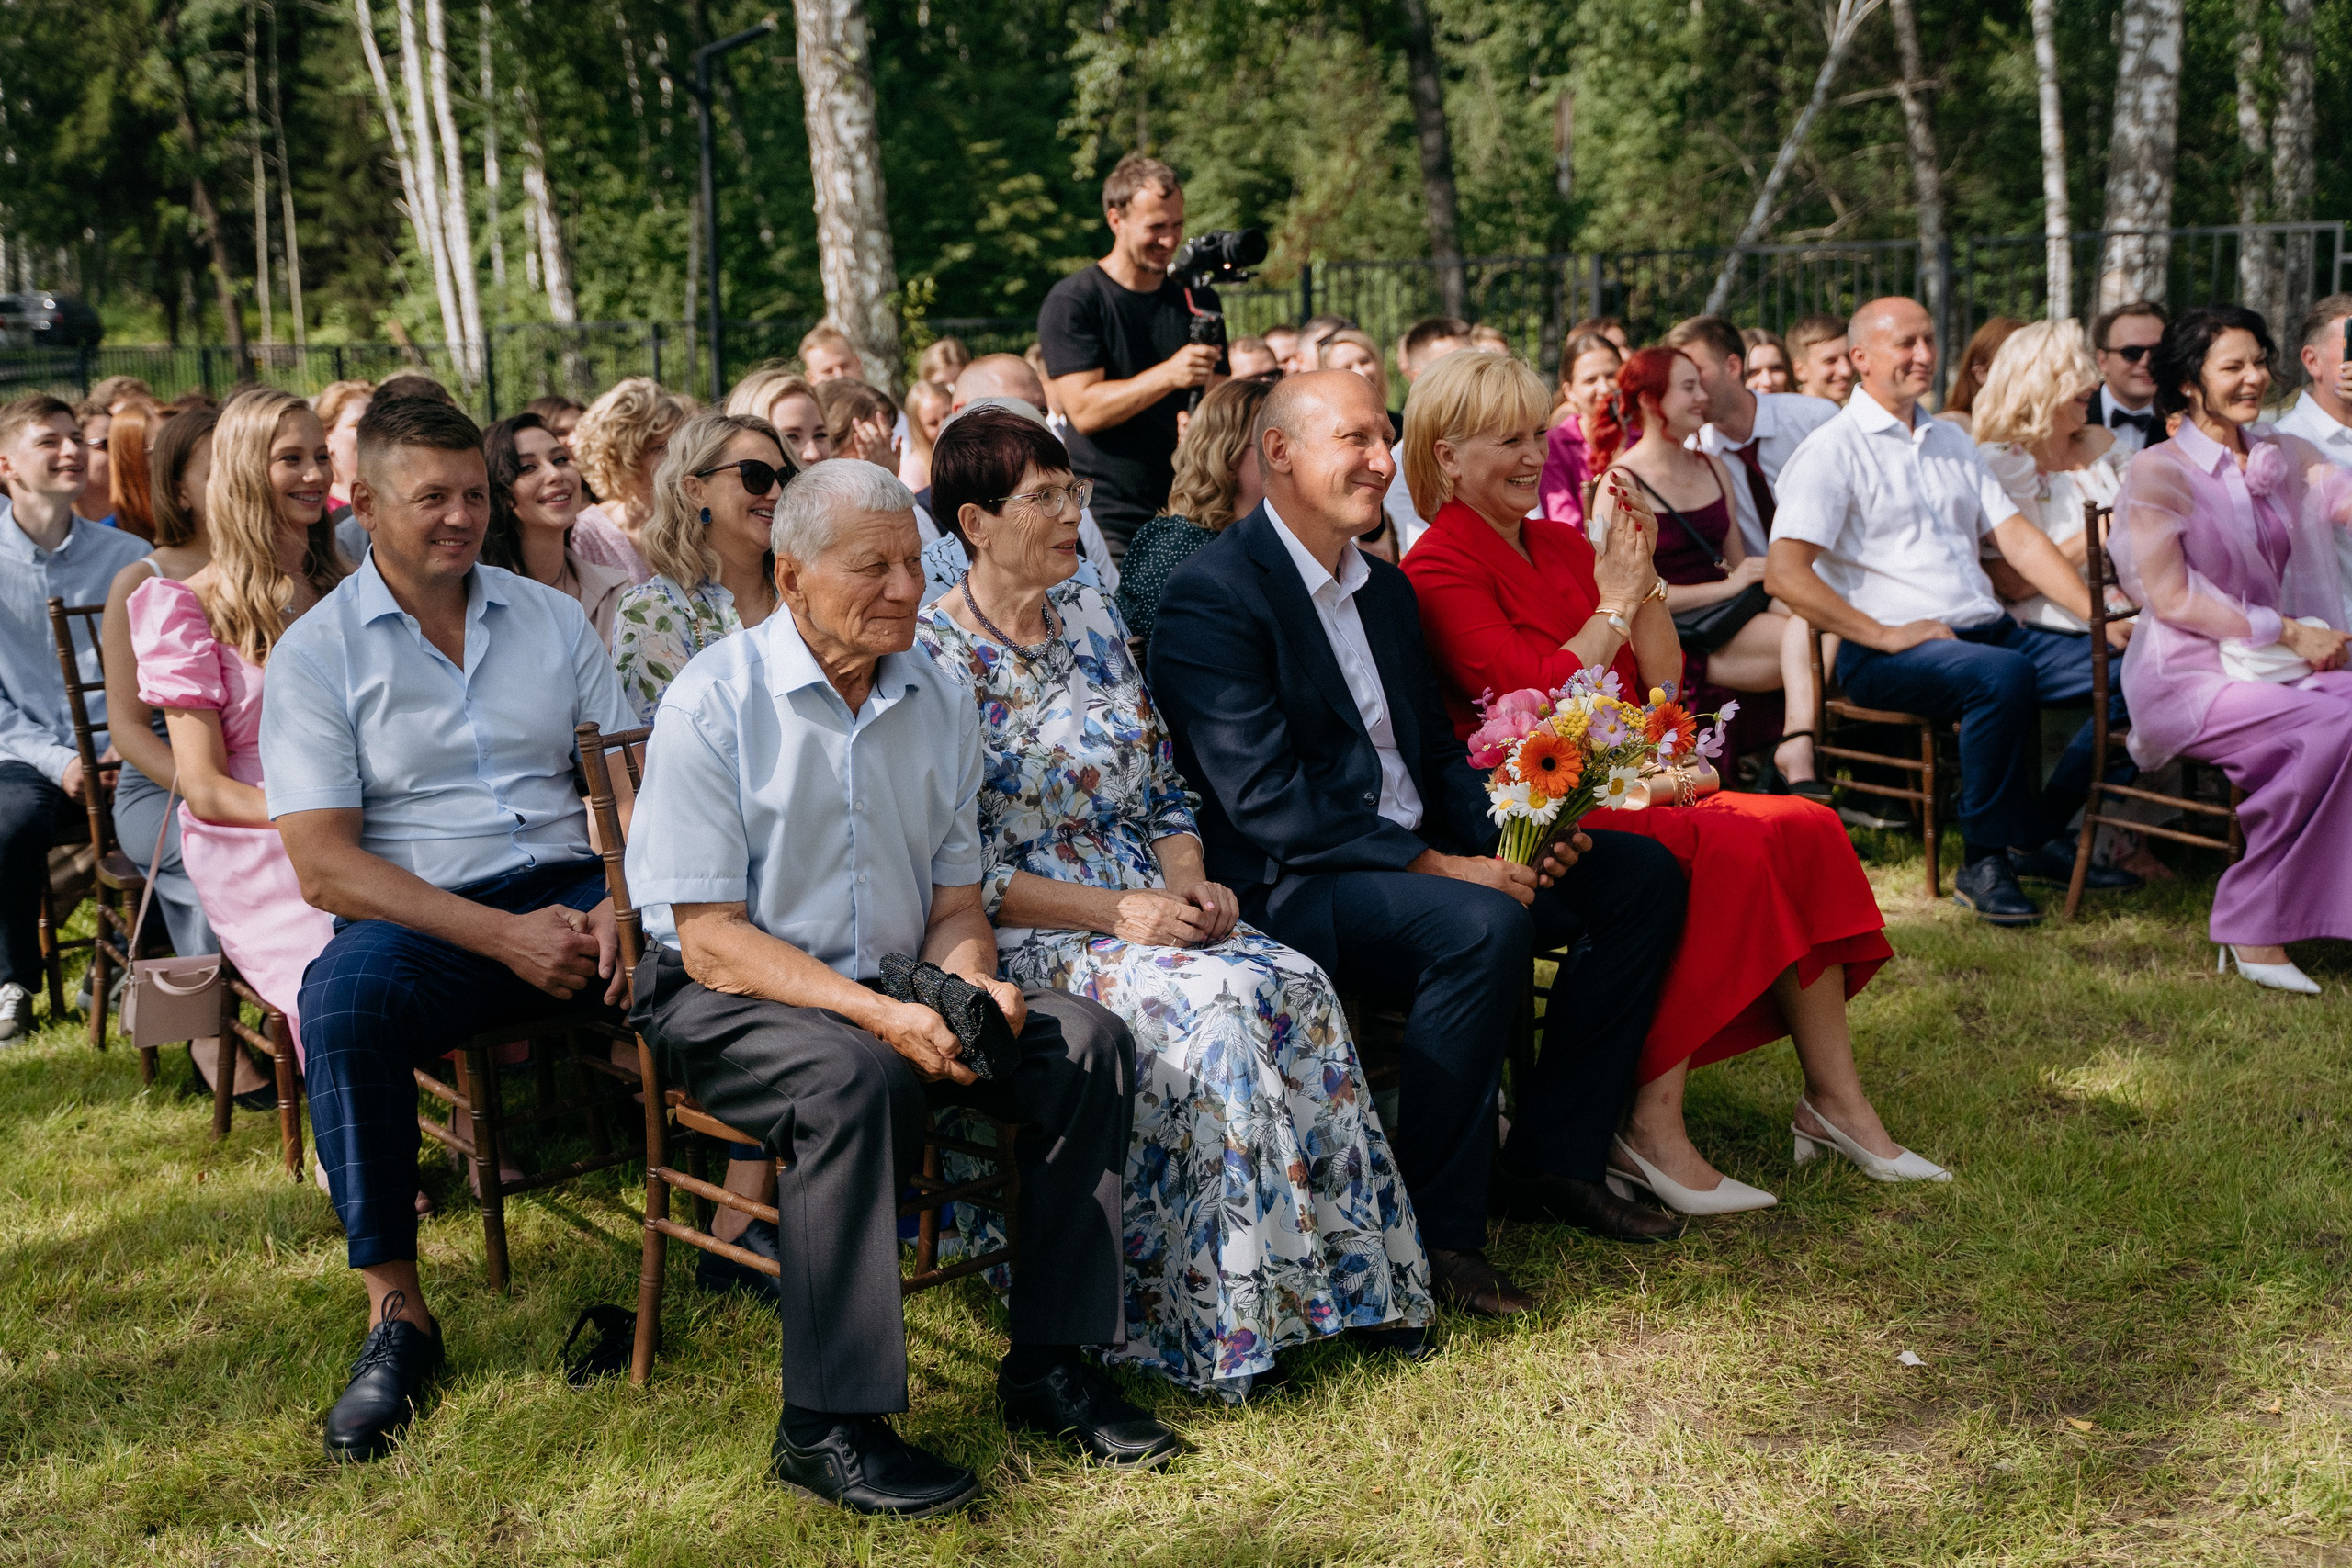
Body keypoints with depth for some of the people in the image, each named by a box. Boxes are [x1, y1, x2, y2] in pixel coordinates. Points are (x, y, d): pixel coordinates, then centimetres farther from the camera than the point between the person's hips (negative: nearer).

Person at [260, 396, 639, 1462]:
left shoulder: (550, 618, 14)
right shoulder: (315, 653, 3)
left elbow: (634, 779, 9)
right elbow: (322, 865, -7)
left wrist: (624, 904, -13)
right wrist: (504, 936, -17)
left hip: (570, 890, 3)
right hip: (424, 919, -3)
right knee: (344, 1002, -36)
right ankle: (396, 1312, -23)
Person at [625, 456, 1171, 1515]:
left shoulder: (940, 701, 6)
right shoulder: (713, 704, -13)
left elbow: (955, 902, 12)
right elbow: (711, 941, -17)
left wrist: (973, 981, -13)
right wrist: (881, 1018, -27)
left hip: (892, 989, 6)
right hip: (727, 1000, -6)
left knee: (1089, 1044, -14)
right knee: (854, 1078, -36)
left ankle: (1047, 1367, -6)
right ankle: (825, 1428, -26)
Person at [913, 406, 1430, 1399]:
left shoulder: (1093, 619, 14)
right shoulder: (932, 656, -7)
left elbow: (1165, 793, 18)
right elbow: (960, 870, -13)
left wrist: (1189, 883, -3)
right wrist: (1117, 914, -19)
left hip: (1149, 904, 6)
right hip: (1027, 936, -6)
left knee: (1297, 986, -22)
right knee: (1211, 1003, -31)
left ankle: (1345, 1273, -13)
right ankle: (1228, 1322, -21)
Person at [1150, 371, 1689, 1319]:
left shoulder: (1386, 588, 16)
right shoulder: (1213, 595, -12)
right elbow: (1265, 800, -20)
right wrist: (1435, 866, -24)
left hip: (1415, 858, 9)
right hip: (1289, 888, -9)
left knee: (1643, 876, 1)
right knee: (1483, 926, -34)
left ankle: (1554, 1159, 7)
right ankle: (1436, 1230, -20)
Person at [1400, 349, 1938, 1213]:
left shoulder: (1563, 543, 18)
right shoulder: (1441, 568, -6)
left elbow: (1664, 683, 13)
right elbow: (1536, 699, -17)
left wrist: (1643, 577, 0)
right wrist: (1613, 604, -7)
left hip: (1625, 785, 8)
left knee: (1803, 828, -13)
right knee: (1723, 849, -29)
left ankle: (1835, 1099, -11)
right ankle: (1651, 1130, -25)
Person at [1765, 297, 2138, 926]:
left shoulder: (1952, 443, 22)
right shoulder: (1833, 450, -2)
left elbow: (2018, 537, 15)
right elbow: (1784, 574, -13)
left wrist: (2101, 615, 2)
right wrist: (1885, 635, -16)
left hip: (1991, 631, 7)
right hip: (1890, 655, -7)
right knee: (2002, 674, -36)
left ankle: (2037, 833, 2)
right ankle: (1983, 860, -20)